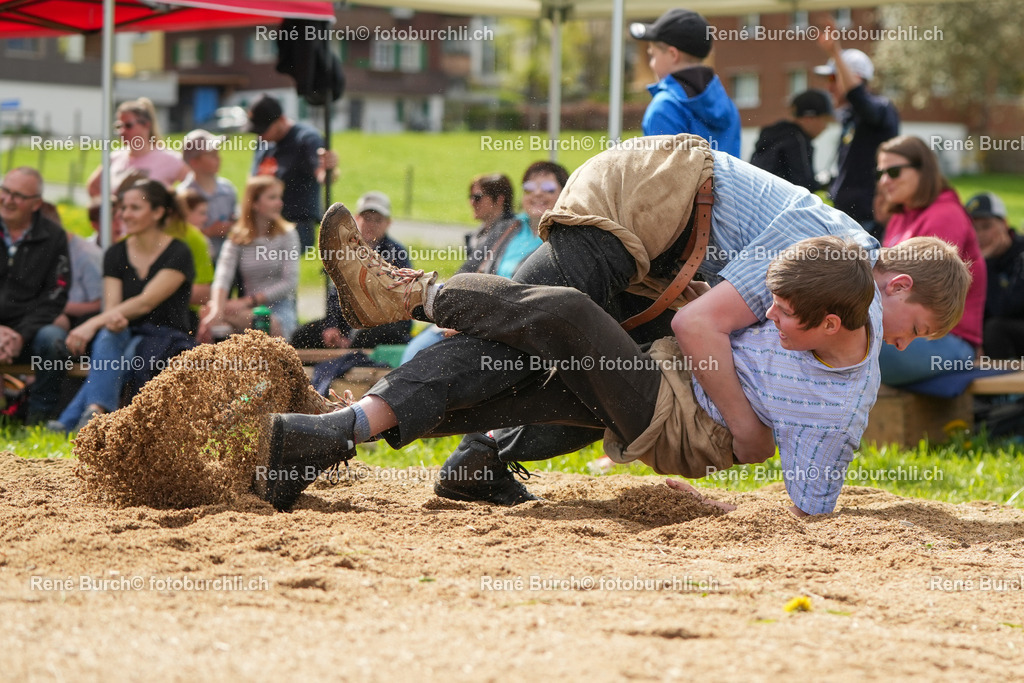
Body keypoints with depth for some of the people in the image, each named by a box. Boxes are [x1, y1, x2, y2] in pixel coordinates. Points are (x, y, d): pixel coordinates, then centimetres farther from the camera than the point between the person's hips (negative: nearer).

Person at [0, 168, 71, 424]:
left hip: (29, 330, 0)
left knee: (53, 338, -33)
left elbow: (54, 297, 0)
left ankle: (38, 419, -18)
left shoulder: (53, 237, 4)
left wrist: (21, 336, -14)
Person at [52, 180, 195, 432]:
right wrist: (111, 319, -29)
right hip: (127, 337, 4)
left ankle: (71, 421, -45)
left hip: (167, 340, -4)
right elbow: (112, 306, -1)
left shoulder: (178, 254, -7)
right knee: (109, 334, -32)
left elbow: (146, 302, -18)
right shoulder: (116, 254, 9)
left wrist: (93, 324, -26)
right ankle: (98, 411, -52)